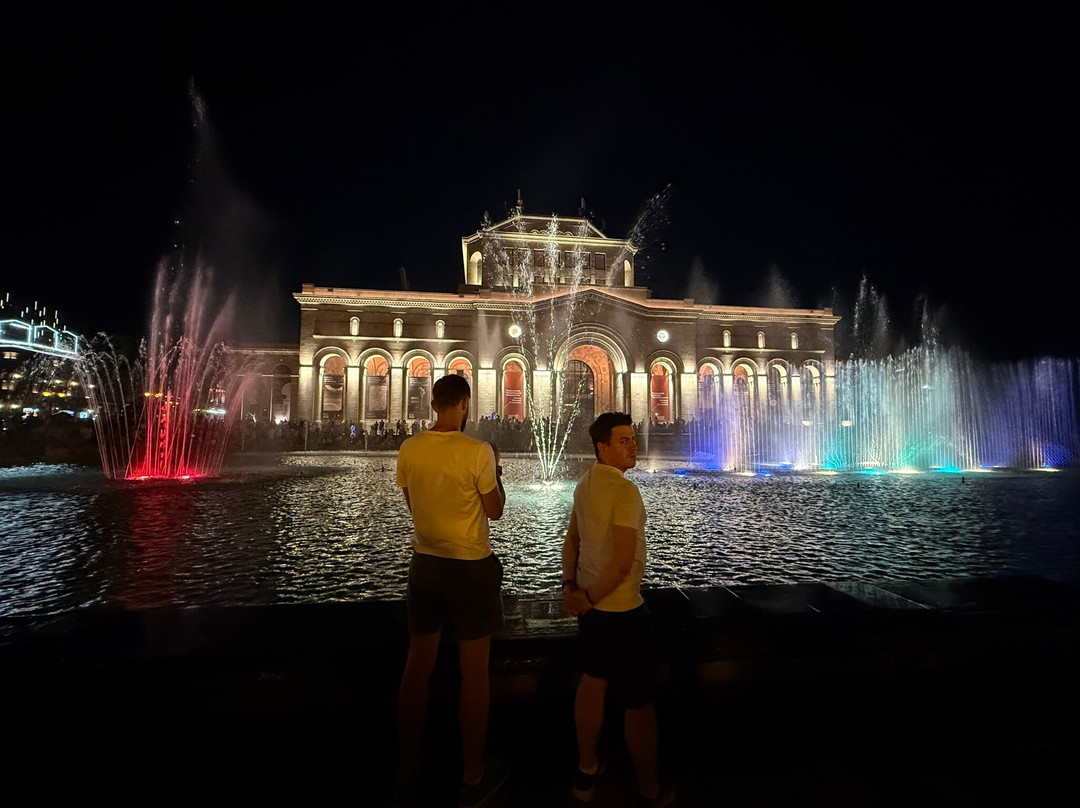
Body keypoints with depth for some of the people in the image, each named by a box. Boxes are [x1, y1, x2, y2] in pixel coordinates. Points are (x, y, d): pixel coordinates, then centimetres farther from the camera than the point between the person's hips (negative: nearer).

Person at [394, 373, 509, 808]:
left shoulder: (409, 449, -4)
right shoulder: (478, 451, -18)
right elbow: (495, 510, -9)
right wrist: (496, 470, 6)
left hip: (425, 563, 5)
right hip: (471, 566, -5)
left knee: (417, 665, 18)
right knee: (474, 670, 11)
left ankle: (408, 773, 34)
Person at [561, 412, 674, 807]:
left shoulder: (585, 484, 3)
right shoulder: (624, 490, -23)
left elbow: (571, 539, 8)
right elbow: (623, 561, -27)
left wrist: (570, 587, 4)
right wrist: (589, 598, -15)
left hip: (591, 603, 8)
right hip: (622, 610, -8)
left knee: (592, 682, 22)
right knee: (639, 701, 10)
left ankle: (586, 773, 40)